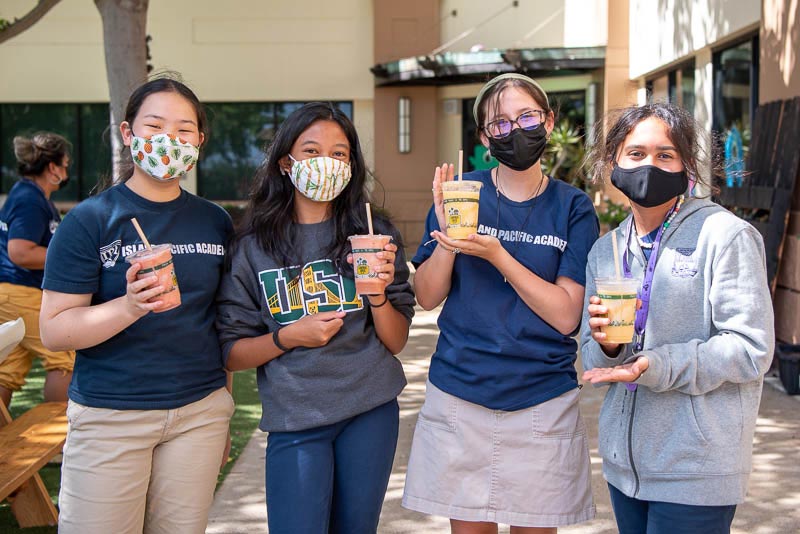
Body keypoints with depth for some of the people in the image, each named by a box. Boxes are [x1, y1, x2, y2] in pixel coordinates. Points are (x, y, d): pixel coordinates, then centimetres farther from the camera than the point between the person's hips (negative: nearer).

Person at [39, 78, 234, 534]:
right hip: (109, 415, -3)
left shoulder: (216, 222, 5)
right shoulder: (91, 220, -6)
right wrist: (130, 306, -26)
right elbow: (54, 329, -10)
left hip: (200, 412, 3)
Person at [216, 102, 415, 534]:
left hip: (371, 412, 2)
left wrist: (379, 295, -14)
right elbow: (231, 354, 0)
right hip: (294, 421, -2)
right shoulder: (253, 247, -3)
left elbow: (396, 342, 3)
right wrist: (288, 337, -15)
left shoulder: (373, 233, 1)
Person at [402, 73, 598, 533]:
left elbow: (565, 315, -11)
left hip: (542, 404, -1)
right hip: (459, 398, 1)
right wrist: (446, 236, -17)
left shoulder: (573, 208, -3)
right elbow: (427, 297, 0)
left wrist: (497, 255, -21)